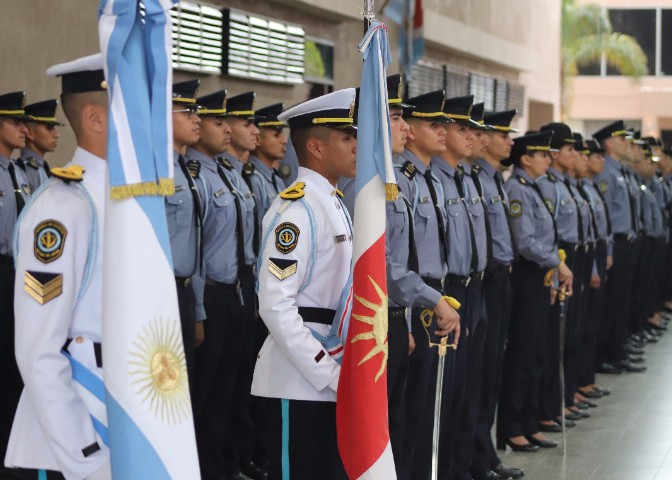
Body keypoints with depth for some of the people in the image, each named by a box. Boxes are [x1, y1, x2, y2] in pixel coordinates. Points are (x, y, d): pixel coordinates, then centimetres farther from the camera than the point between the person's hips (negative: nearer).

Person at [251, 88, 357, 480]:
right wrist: (329, 373, -21)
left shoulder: (335, 204, 14)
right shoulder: (297, 209, -16)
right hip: (302, 379, -9)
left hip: (334, 375, 9)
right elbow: (276, 306, -22)